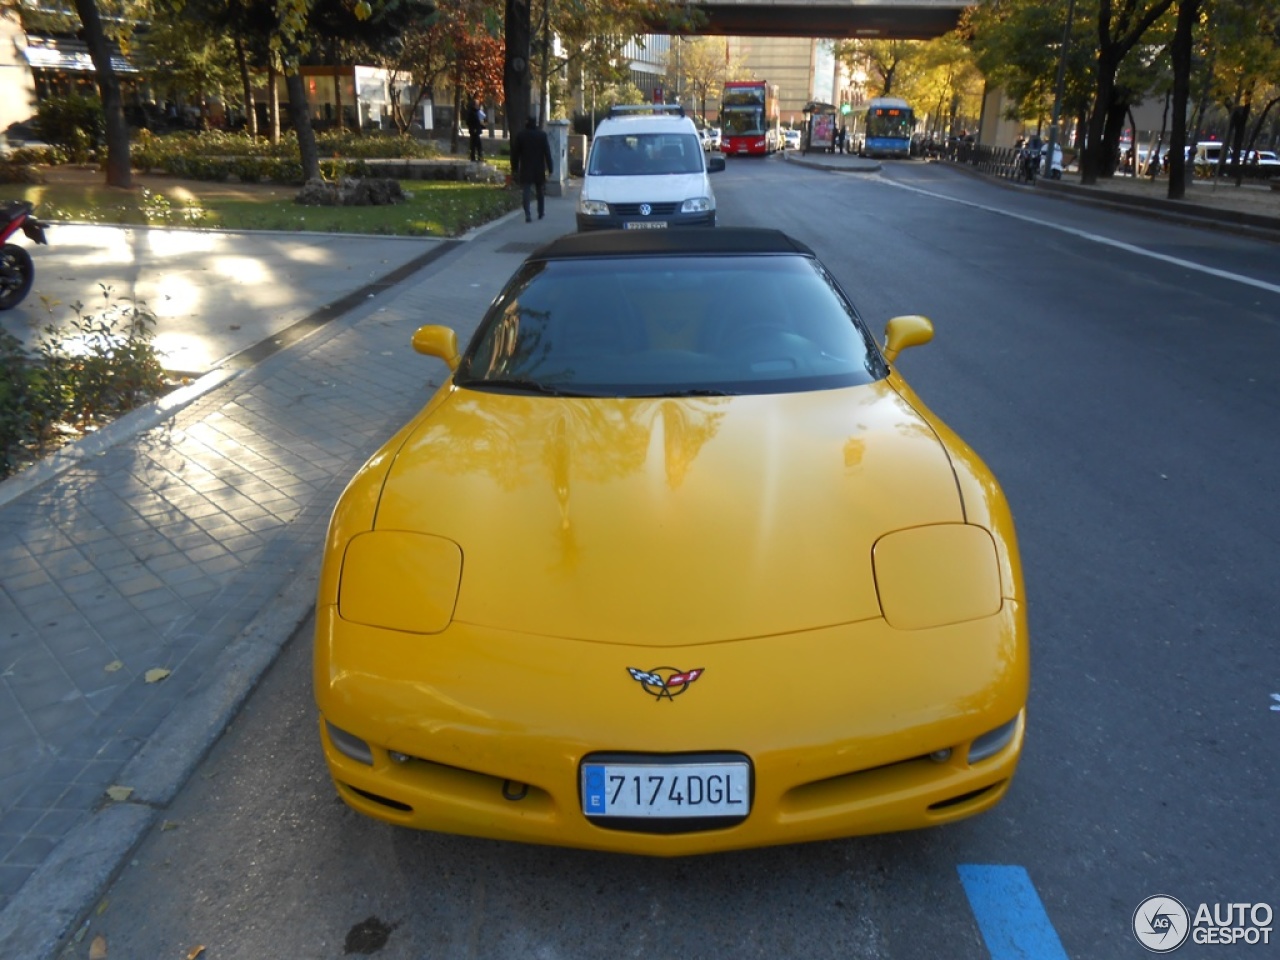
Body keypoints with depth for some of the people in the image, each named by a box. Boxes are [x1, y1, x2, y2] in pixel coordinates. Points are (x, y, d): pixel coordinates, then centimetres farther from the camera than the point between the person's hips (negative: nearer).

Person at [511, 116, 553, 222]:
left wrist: (514, 168, 7)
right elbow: (547, 152, -3)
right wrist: (549, 168, 0)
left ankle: (527, 214, -17)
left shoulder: (520, 135, -1)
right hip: (539, 169, 1)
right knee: (540, 191, 15)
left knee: (526, 191, -3)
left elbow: (515, 153, 1)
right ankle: (541, 213, 23)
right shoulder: (542, 135, -2)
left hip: (525, 169, -1)